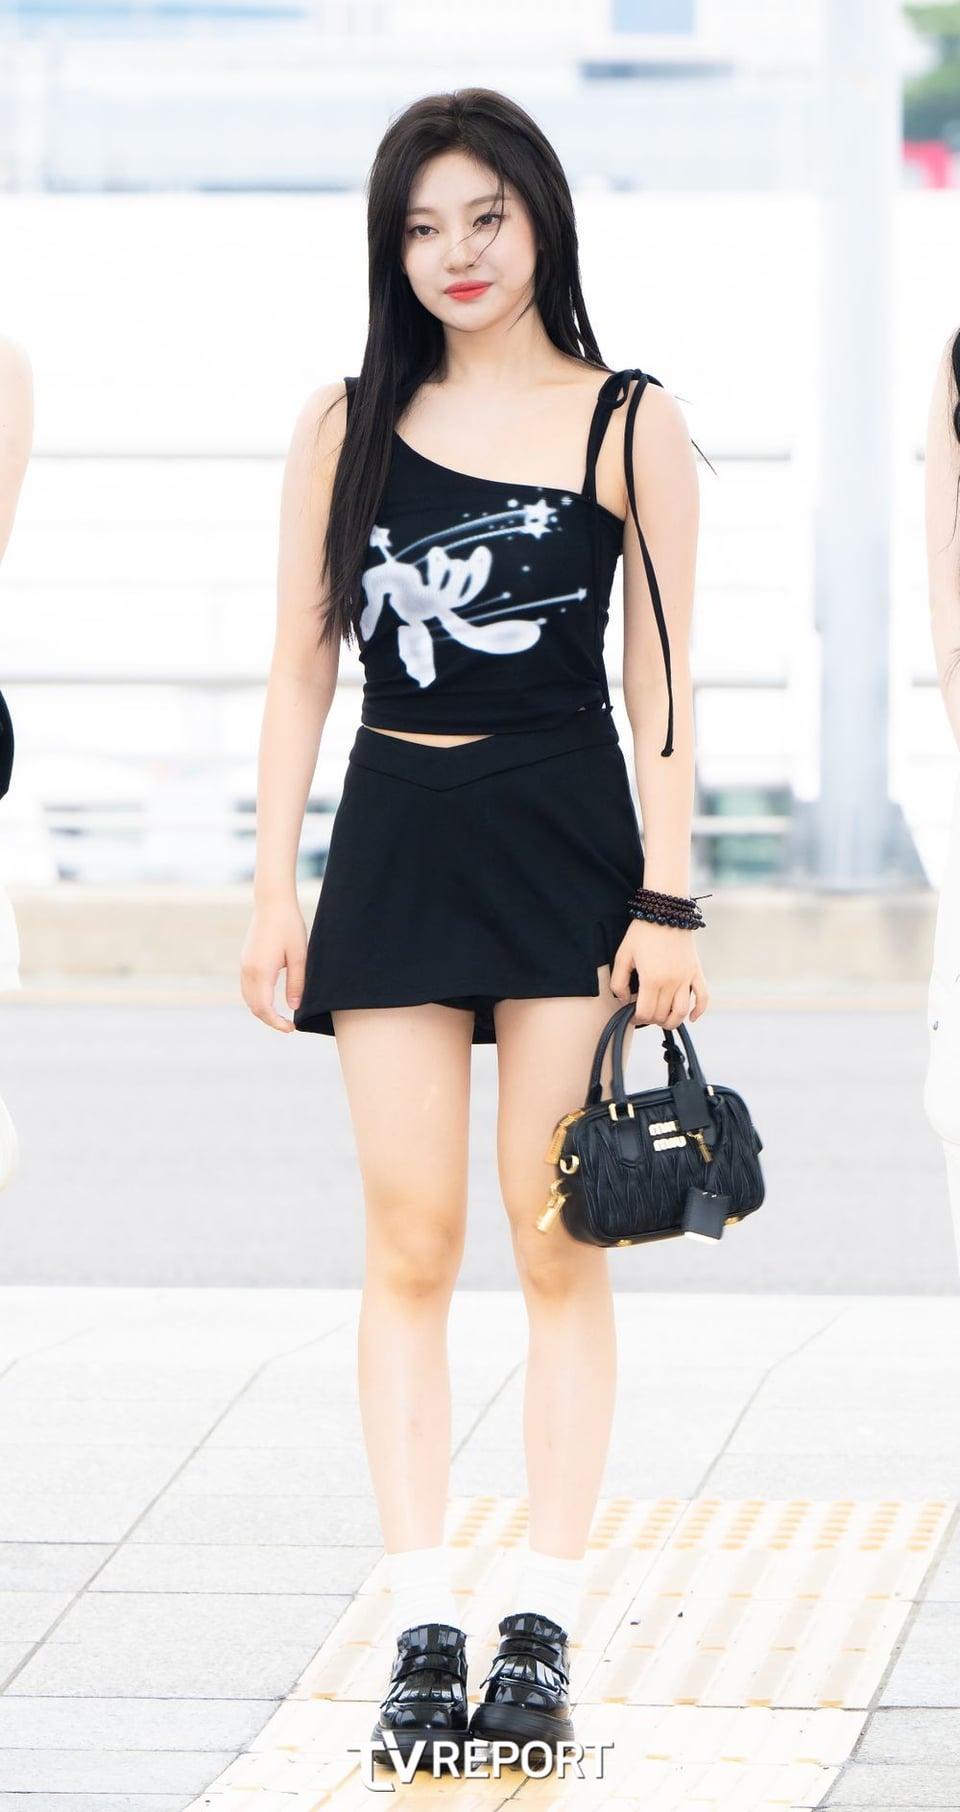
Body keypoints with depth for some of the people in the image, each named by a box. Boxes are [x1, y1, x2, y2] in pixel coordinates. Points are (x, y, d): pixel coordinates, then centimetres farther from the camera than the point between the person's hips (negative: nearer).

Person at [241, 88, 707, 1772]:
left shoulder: (628, 427, 0)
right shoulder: (347, 426, 7)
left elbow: (660, 681, 1)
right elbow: (301, 664, 9)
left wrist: (669, 902, -5)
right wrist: (275, 889, 3)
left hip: (566, 847, -2)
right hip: (397, 847, 2)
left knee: (555, 1242, -1)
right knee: (410, 1244, 0)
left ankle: (543, 1627, 4)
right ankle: (421, 1630, 4)